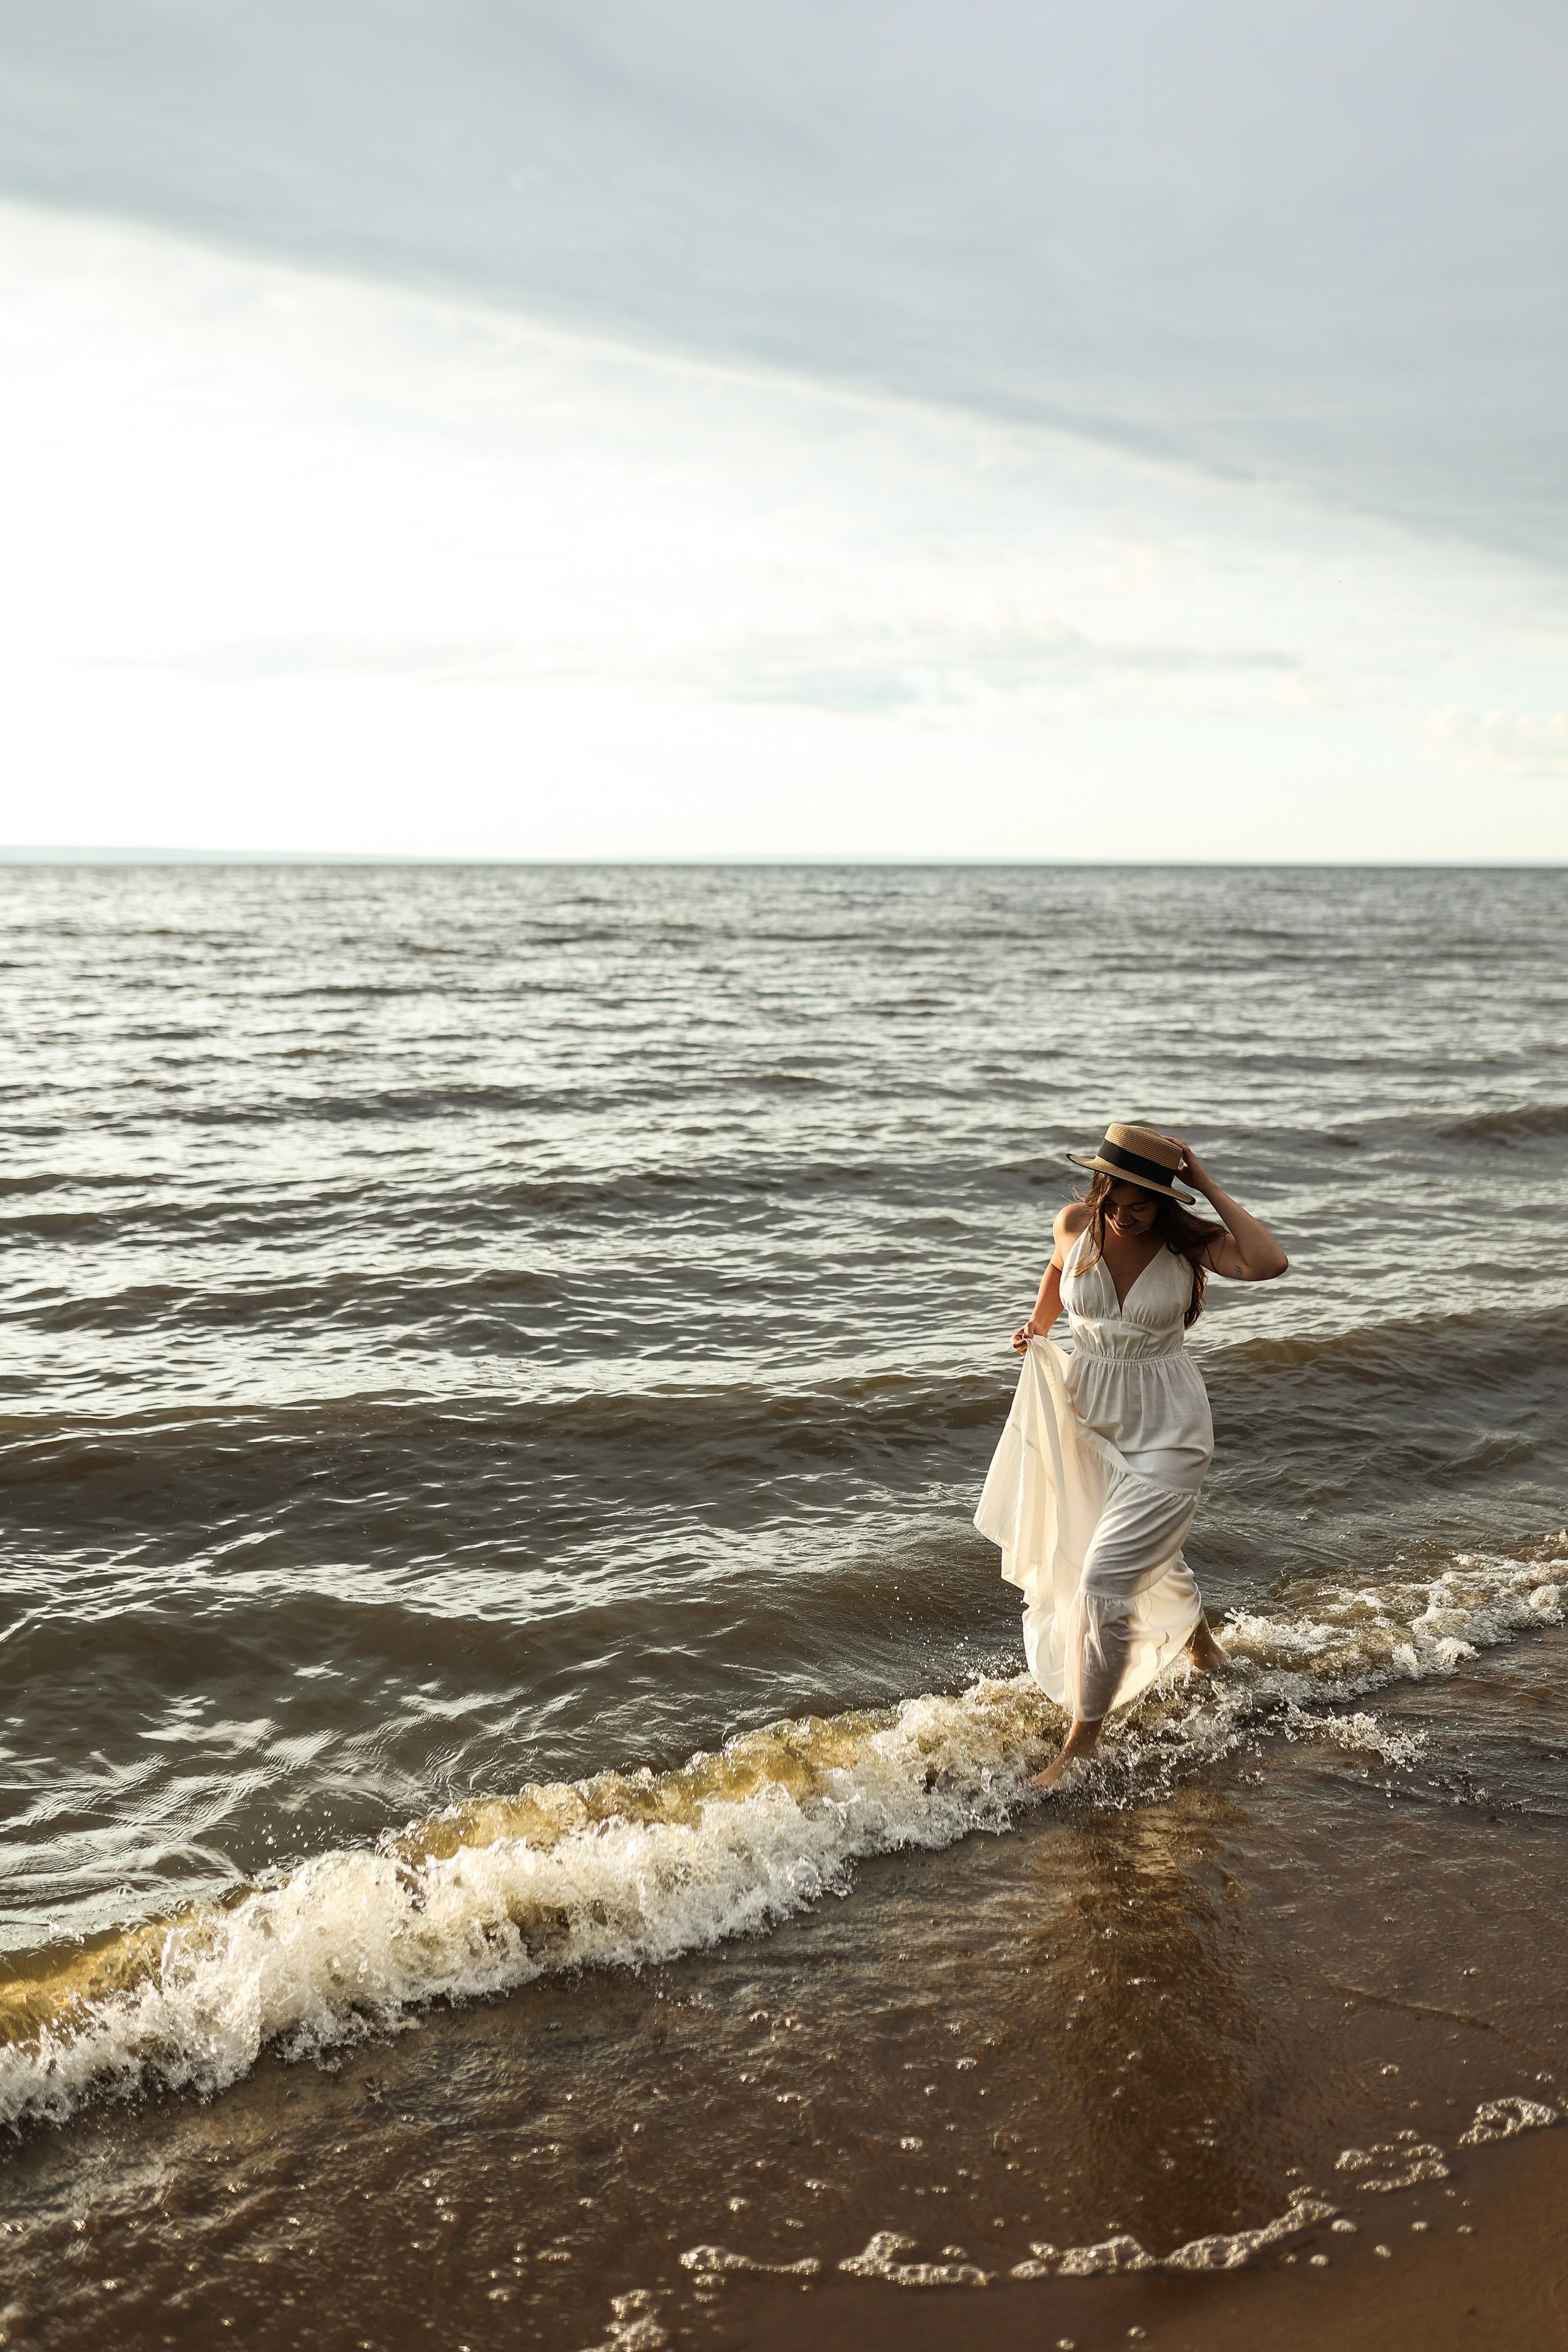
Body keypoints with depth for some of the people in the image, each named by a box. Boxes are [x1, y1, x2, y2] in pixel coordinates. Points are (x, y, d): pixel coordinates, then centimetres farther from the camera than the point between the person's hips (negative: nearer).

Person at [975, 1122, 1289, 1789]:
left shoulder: (1188, 1241, -17)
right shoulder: (1076, 1223, -9)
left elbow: (1269, 1263, -36)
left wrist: (1208, 1185, -29)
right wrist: (1038, 1324, 4)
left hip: (1165, 1432, -5)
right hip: (1088, 1415, 5)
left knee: (1105, 1579, -14)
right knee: (1150, 1556, 28)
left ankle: (1080, 1747, 1)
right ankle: (1199, 1638, 61)